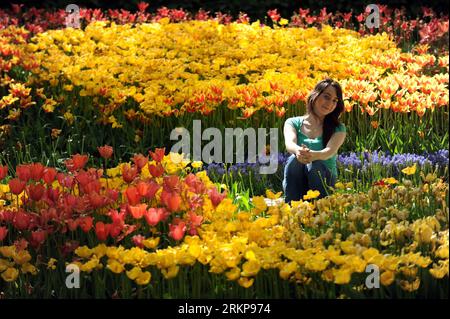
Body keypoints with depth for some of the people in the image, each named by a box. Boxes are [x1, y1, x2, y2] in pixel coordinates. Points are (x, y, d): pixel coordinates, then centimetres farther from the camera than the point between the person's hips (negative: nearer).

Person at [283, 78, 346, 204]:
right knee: (294, 160, -31)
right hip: (297, 183, 1)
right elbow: (289, 143, -14)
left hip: (325, 179, -1)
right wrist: (298, 151, -41)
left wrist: (313, 155, -39)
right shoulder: (293, 123, 10)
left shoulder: (338, 129, 9)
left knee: (315, 165, -33)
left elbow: (330, 151, -14)